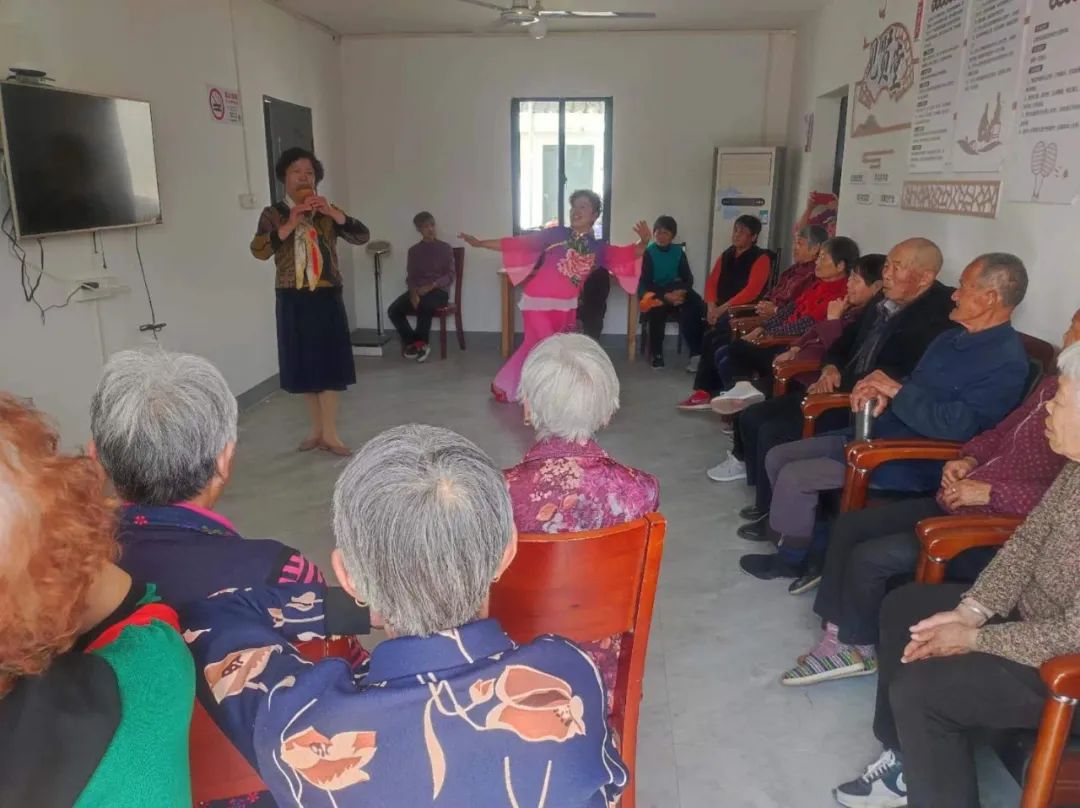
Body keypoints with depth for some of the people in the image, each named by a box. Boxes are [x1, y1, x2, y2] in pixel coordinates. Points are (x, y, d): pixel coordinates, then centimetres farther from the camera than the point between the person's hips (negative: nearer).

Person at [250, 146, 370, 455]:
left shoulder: (327, 212, 6)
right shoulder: (273, 214, 2)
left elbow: (362, 236, -6)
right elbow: (258, 250, -13)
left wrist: (333, 213, -18)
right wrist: (289, 225, -22)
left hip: (327, 298, 0)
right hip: (293, 300, 0)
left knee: (329, 363, -2)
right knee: (304, 365, 8)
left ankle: (330, 433, 3)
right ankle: (317, 428, 22)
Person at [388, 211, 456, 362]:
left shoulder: (445, 248, 4)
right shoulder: (414, 250, 13)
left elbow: (451, 275, -3)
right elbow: (410, 277, 9)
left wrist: (431, 286, -18)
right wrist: (413, 292, -13)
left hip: (439, 291, -4)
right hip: (417, 291, 4)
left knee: (424, 306, -38)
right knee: (393, 310, -21)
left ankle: (415, 343, -18)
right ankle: (418, 344, -10)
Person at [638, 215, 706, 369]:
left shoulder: (678, 251, 9)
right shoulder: (648, 252, -1)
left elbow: (688, 278, 6)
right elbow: (645, 282, -9)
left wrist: (682, 291, -18)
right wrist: (665, 296, -23)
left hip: (676, 290, 3)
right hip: (655, 292, -3)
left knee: (696, 305, -28)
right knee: (656, 308, -37)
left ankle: (697, 353, -27)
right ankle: (657, 354, -21)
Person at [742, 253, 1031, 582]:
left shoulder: (1006, 362, -17)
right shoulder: (954, 337, 12)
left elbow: (957, 426, -27)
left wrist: (896, 390, -18)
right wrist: (881, 392, -5)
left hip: (914, 461, -10)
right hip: (876, 433, 10)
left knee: (794, 477, -18)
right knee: (778, 457, 4)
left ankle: (793, 556, 6)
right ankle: (810, 536, 16)